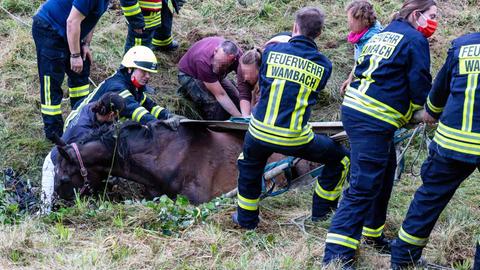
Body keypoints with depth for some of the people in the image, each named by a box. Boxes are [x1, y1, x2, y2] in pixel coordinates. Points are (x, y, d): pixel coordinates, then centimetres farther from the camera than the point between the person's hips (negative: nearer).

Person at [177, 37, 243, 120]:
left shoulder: (237, 55, -29)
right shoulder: (203, 60, -43)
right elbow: (220, 95, -40)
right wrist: (239, 117, -41)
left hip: (214, 75, 5)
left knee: (236, 100, -10)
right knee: (214, 104, -27)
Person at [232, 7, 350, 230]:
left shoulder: (272, 50, 2)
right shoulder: (323, 65, 0)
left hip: (259, 132, 2)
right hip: (295, 139, -2)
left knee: (249, 165, 34)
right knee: (339, 159, 22)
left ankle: (246, 217, 42)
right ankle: (322, 208, 32)